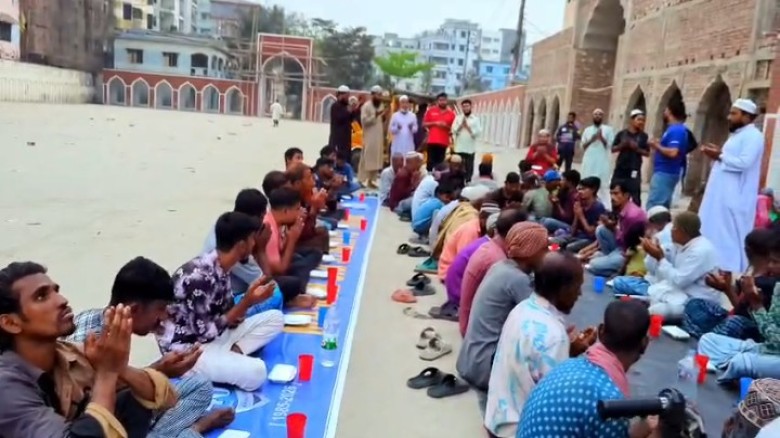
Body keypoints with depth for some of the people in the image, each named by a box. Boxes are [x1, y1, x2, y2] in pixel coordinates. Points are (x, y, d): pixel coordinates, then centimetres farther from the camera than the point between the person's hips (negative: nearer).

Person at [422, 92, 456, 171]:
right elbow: (424, 124, 6)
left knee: (440, 162, -2)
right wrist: (434, 123, -7)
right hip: (432, 141, 0)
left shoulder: (451, 113, 6)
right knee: (430, 161, -2)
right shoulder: (431, 111, 7)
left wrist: (446, 126, -11)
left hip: (443, 142, 0)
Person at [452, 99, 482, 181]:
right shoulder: (458, 118, 8)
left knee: (469, 168, 2)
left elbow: (478, 133, -4)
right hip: (459, 148, 1)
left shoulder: (476, 119, 4)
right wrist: (461, 125, -12)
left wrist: (468, 127, -9)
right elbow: (454, 131, 0)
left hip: (470, 149, -1)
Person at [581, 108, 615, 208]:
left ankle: (602, 205, -6)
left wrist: (601, 138, -16)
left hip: (602, 162, -3)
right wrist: (591, 140, -7)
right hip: (589, 161, 3)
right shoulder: (587, 130, 13)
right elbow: (583, 146, 9)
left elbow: (610, 145, -3)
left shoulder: (608, 129, 4)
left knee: (602, 185, -7)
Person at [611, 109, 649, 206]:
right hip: (620, 169, 2)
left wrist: (637, 149, -14)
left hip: (634, 170, -2)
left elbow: (647, 153, 2)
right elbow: (613, 149, 7)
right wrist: (621, 145, -11)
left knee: (635, 196, -8)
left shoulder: (643, 136, 2)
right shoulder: (621, 134, 5)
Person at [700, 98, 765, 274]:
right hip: (722, 195, 10)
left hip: (735, 198, -10)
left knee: (730, 236, -8)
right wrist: (718, 153, 9)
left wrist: (720, 156, -15)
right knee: (717, 233, 12)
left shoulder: (753, 135, -12)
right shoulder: (738, 135, 20)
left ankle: (730, 271, -4)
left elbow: (744, 162, -24)